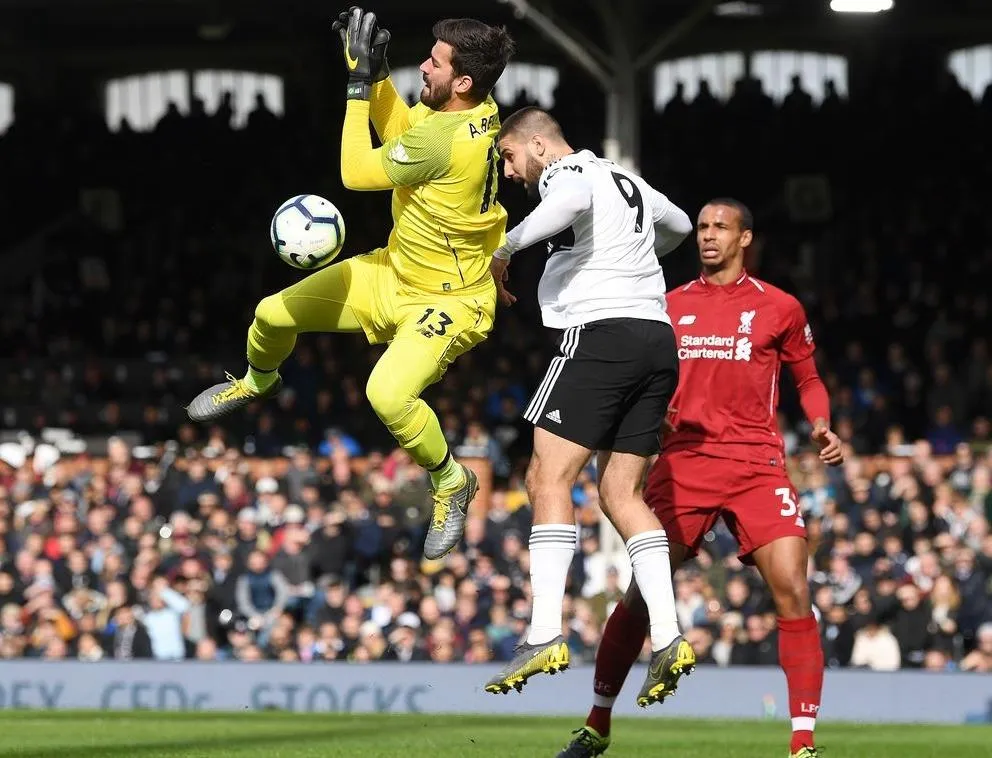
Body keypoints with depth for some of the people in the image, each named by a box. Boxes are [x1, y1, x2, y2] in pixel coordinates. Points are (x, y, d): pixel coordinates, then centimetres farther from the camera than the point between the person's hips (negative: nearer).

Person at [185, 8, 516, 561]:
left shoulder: (443, 141, -35)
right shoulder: (479, 107, -9)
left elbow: (357, 173, -23)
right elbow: (399, 131, 10)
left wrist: (359, 84, -19)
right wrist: (377, 72, -4)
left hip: (450, 302, -9)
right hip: (395, 271, 9)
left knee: (388, 393, -34)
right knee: (274, 314, 11)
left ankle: (452, 483, -5)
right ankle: (258, 382, 48)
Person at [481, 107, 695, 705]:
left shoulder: (566, 174, -1)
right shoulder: (626, 181, 24)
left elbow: (572, 201, -28)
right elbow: (679, 224, 44)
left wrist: (507, 247, -19)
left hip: (601, 335, -9)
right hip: (659, 341, 9)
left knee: (549, 479, -9)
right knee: (622, 494, 9)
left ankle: (546, 635, -20)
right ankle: (669, 639, -4)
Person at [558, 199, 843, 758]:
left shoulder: (780, 308, 6)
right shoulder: (673, 306, 13)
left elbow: (808, 379, 15)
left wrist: (822, 428, -3)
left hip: (757, 465, -2)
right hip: (683, 463, 2)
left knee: (792, 591, -14)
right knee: (641, 594, 0)